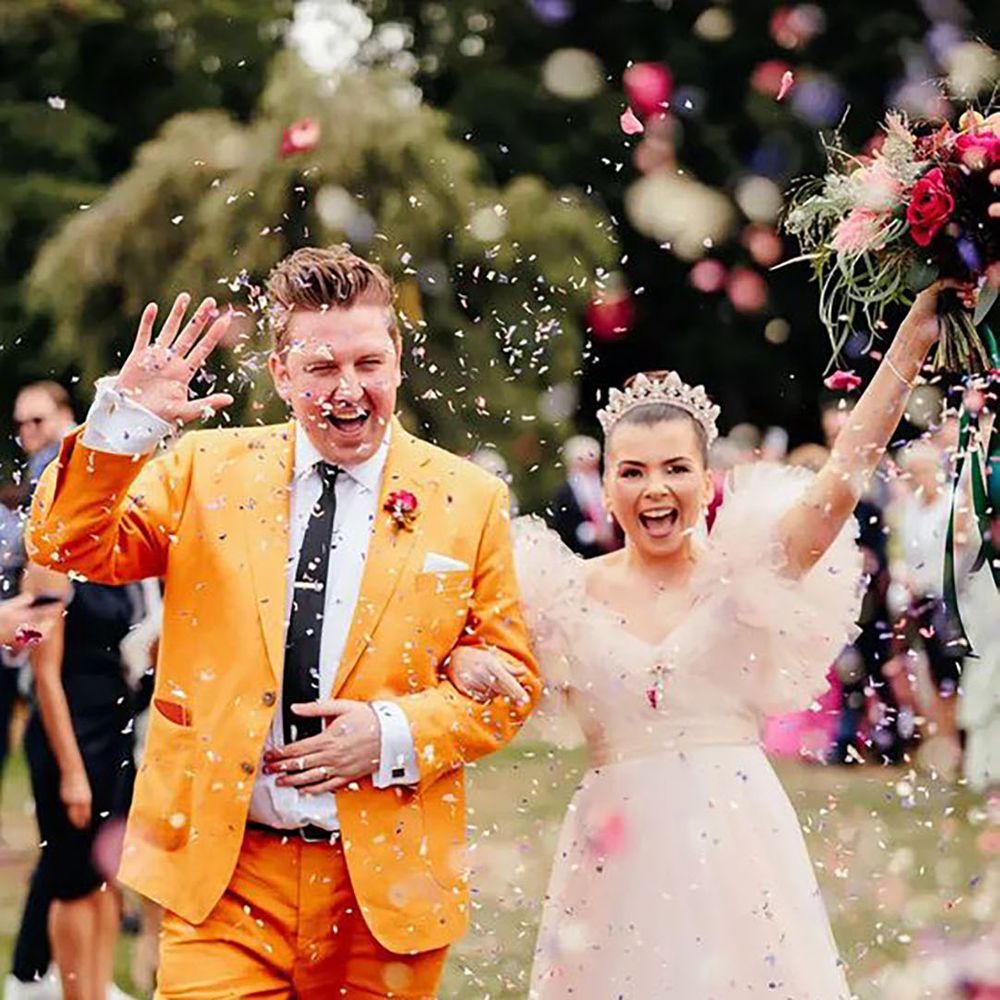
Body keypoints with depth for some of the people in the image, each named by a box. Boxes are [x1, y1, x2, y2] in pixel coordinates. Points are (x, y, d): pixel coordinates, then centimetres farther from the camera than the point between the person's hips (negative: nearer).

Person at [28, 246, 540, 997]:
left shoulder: (470, 499, 2)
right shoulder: (207, 469, 4)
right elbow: (68, 546, -1)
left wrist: (397, 733, -12)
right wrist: (124, 420, -15)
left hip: (385, 879, 0)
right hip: (219, 871, 0)